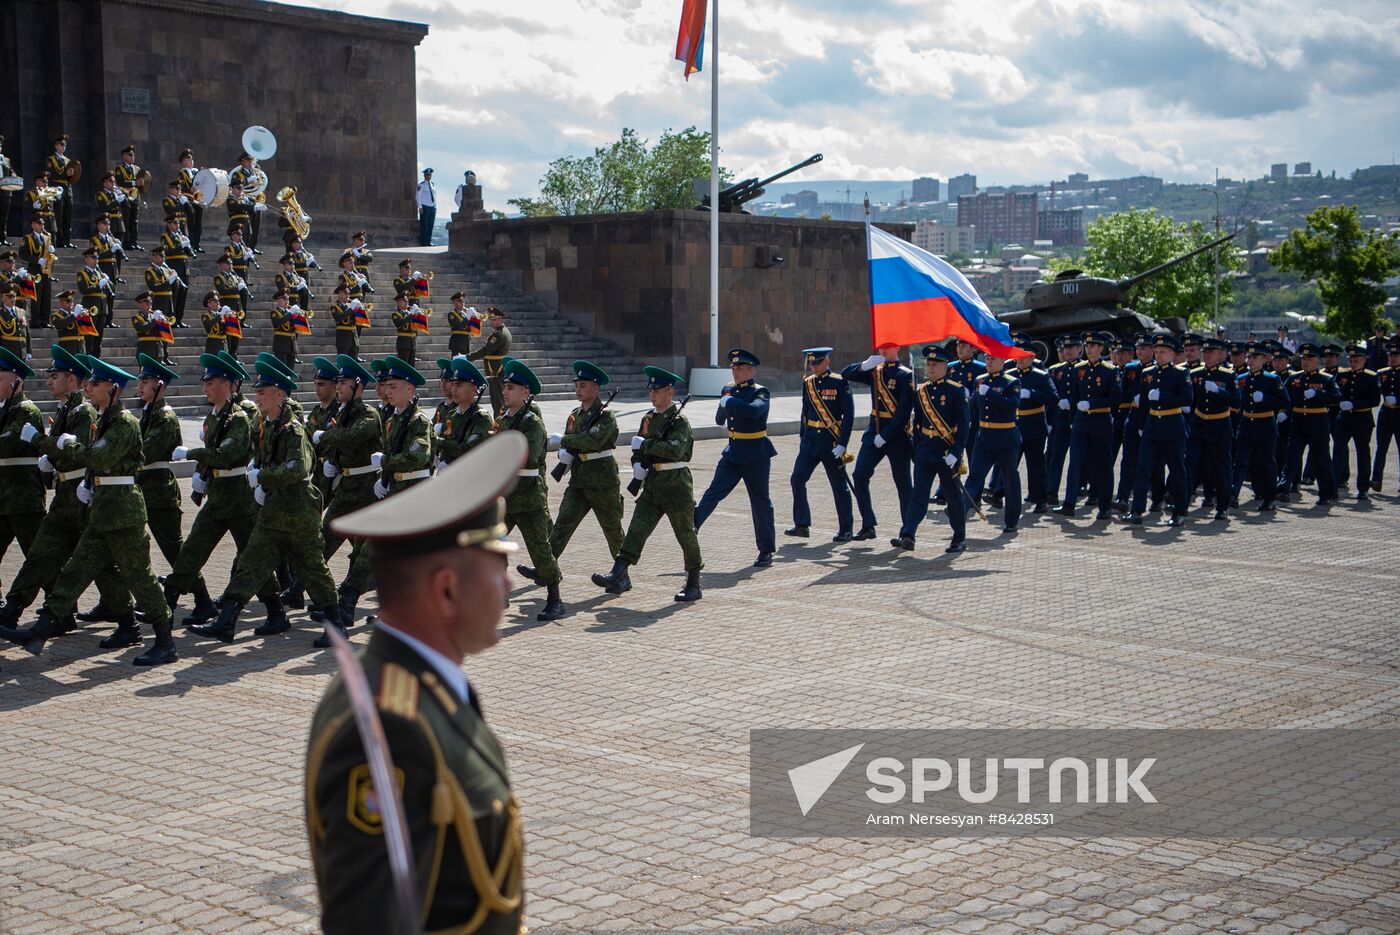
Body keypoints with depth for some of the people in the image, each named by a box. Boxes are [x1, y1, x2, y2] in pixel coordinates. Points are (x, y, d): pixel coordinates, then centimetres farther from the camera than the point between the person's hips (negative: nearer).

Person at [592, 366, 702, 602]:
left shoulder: (679, 421, -11)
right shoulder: (649, 418, 11)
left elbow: (675, 450, -27)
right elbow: (638, 449, 20)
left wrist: (644, 444, -21)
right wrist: (638, 464, -1)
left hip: (676, 485, -7)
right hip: (652, 484, 7)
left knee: (686, 534, 4)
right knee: (637, 529, -5)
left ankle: (694, 584, 15)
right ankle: (618, 577, -13)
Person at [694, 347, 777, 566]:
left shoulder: (761, 392, -9)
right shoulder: (729, 390, 9)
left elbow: (754, 410, -31)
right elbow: (719, 420, 16)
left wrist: (729, 402, -24)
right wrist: (723, 406, -3)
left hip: (756, 455, -5)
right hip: (733, 452, 5)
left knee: (760, 502, 3)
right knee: (714, 491, -9)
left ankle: (766, 551, 12)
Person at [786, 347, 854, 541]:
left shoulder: (840, 382, -8)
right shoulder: (808, 383, 8)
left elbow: (848, 415, -10)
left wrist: (842, 444, -15)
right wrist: (802, 437, 12)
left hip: (831, 441, -5)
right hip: (811, 439, 5)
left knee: (839, 485, 3)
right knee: (797, 479, -4)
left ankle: (846, 529, 14)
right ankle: (802, 525, 4)